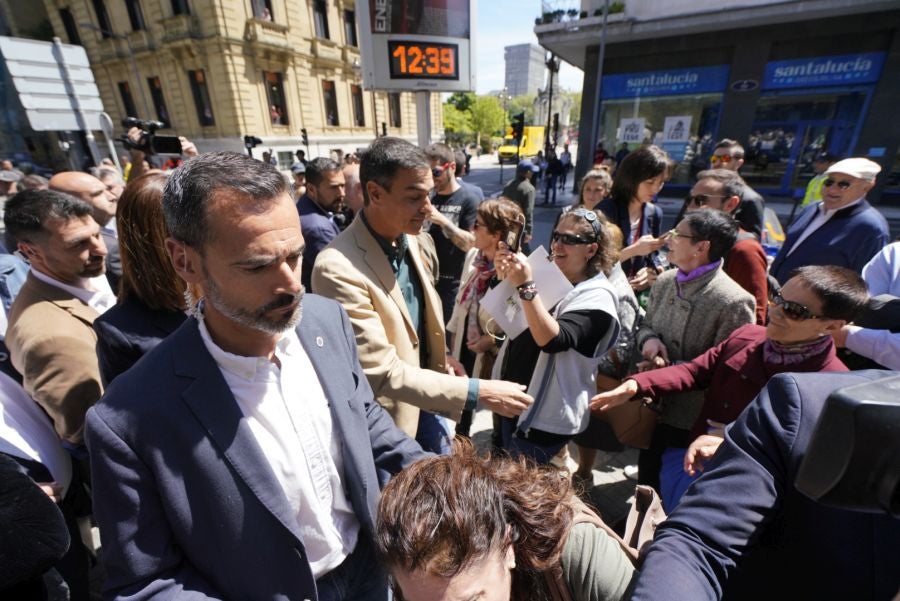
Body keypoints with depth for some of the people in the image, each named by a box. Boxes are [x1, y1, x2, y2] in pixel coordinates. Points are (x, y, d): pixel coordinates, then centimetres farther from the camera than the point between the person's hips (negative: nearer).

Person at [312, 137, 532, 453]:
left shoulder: (408, 239, -4)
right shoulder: (338, 269, -31)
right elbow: (383, 373, -30)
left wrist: (441, 358, 8)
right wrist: (477, 392, -30)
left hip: (426, 397, 6)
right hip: (388, 417, -6)